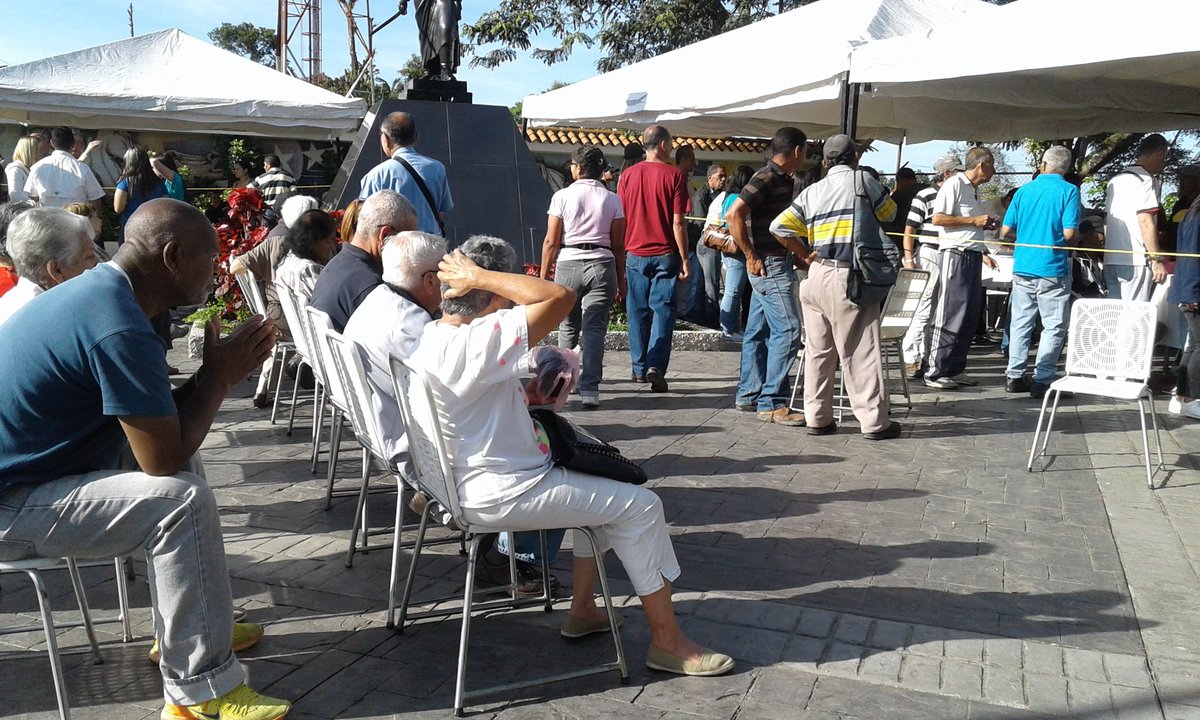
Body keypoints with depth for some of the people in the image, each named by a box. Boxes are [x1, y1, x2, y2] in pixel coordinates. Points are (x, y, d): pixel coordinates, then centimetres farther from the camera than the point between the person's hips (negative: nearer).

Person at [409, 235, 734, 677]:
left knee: (600, 484, 24)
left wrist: (526, 396, 9)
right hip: (503, 495, -10)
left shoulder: (431, 337, 5)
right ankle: (668, 643, 8)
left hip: (472, 482, 10)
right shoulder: (474, 342, -27)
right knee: (640, 506, -3)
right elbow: (561, 297, -31)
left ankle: (582, 609, 28)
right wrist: (480, 275, -25)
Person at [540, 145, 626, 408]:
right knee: (594, 329, 0)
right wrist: (621, 279, 11)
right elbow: (618, 245, 3)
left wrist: (543, 275, 6)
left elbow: (551, 242, -2)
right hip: (601, 264, 0)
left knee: (567, 327, 15)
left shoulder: (562, 196, 0)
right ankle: (589, 389, -6)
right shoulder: (612, 200, 4)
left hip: (568, 264, 0)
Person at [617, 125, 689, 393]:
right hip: (665, 255, -3)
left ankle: (639, 368, 17)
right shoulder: (674, 175, -5)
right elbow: (678, 223, -7)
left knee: (638, 313, 11)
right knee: (663, 310, 1)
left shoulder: (627, 175, 4)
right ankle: (655, 365, -12)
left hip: (634, 254, 3)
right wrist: (684, 260, -1)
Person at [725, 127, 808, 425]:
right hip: (770, 265, -10)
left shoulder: (784, 180, 15)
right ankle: (772, 403, -7)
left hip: (774, 265, 10)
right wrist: (751, 255, -19)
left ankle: (748, 395, 20)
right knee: (787, 330, -11)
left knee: (758, 331, 12)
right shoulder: (767, 178, -13)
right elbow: (733, 214, -22)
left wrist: (804, 254, 20)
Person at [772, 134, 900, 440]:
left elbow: (779, 226, 8)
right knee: (860, 351, -2)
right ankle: (875, 421, 4)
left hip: (817, 275, 5)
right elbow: (889, 212, 13)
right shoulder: (863, 180, -1)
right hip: (849, 277, -5)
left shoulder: (812, 191, 11)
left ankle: (817, 418, 15)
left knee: (819, 349, 10)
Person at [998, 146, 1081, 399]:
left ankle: (1014, 376, 15)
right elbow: (1069, 233, -12)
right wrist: (1057, 240, 11)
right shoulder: (1069, 191, -5)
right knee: (1054, 326, 3)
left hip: (1022, 267, 4)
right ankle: (1042, 380, 1)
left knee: (1020, 323, 12)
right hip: (1053, 269, -4)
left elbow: (1005, 230, 6)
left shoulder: (1024, 190, 6)